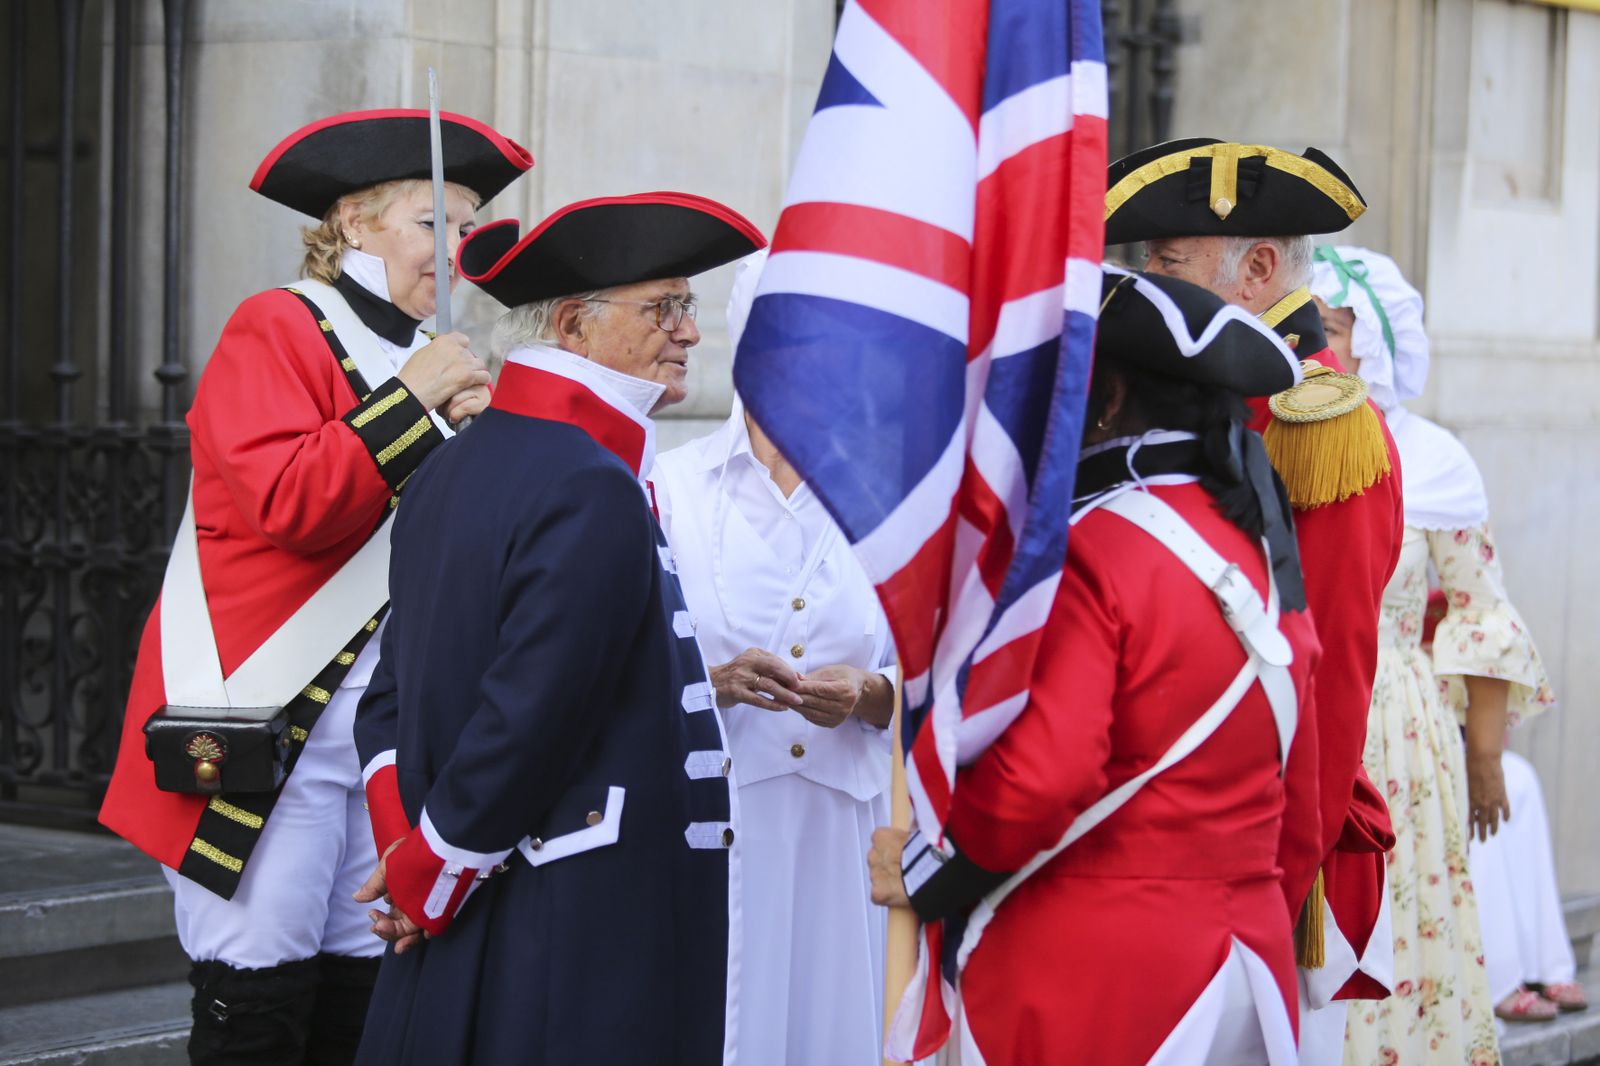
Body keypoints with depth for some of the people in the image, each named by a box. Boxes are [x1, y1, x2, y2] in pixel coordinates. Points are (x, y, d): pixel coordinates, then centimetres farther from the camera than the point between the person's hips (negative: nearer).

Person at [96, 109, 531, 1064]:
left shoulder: (423, 357, 16)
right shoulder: (276, 330, -5)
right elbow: (284, 501, -20)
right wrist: (412, 402, -17)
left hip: (390, 725, 7)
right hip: (271, 724, -7)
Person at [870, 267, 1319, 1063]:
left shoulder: (1090, 551, -16)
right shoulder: (1260, 547, 9)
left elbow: (1037, 780, -23)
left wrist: (925, 876, -10)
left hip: (1085, 980, -8)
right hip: (1250, 970, 8)